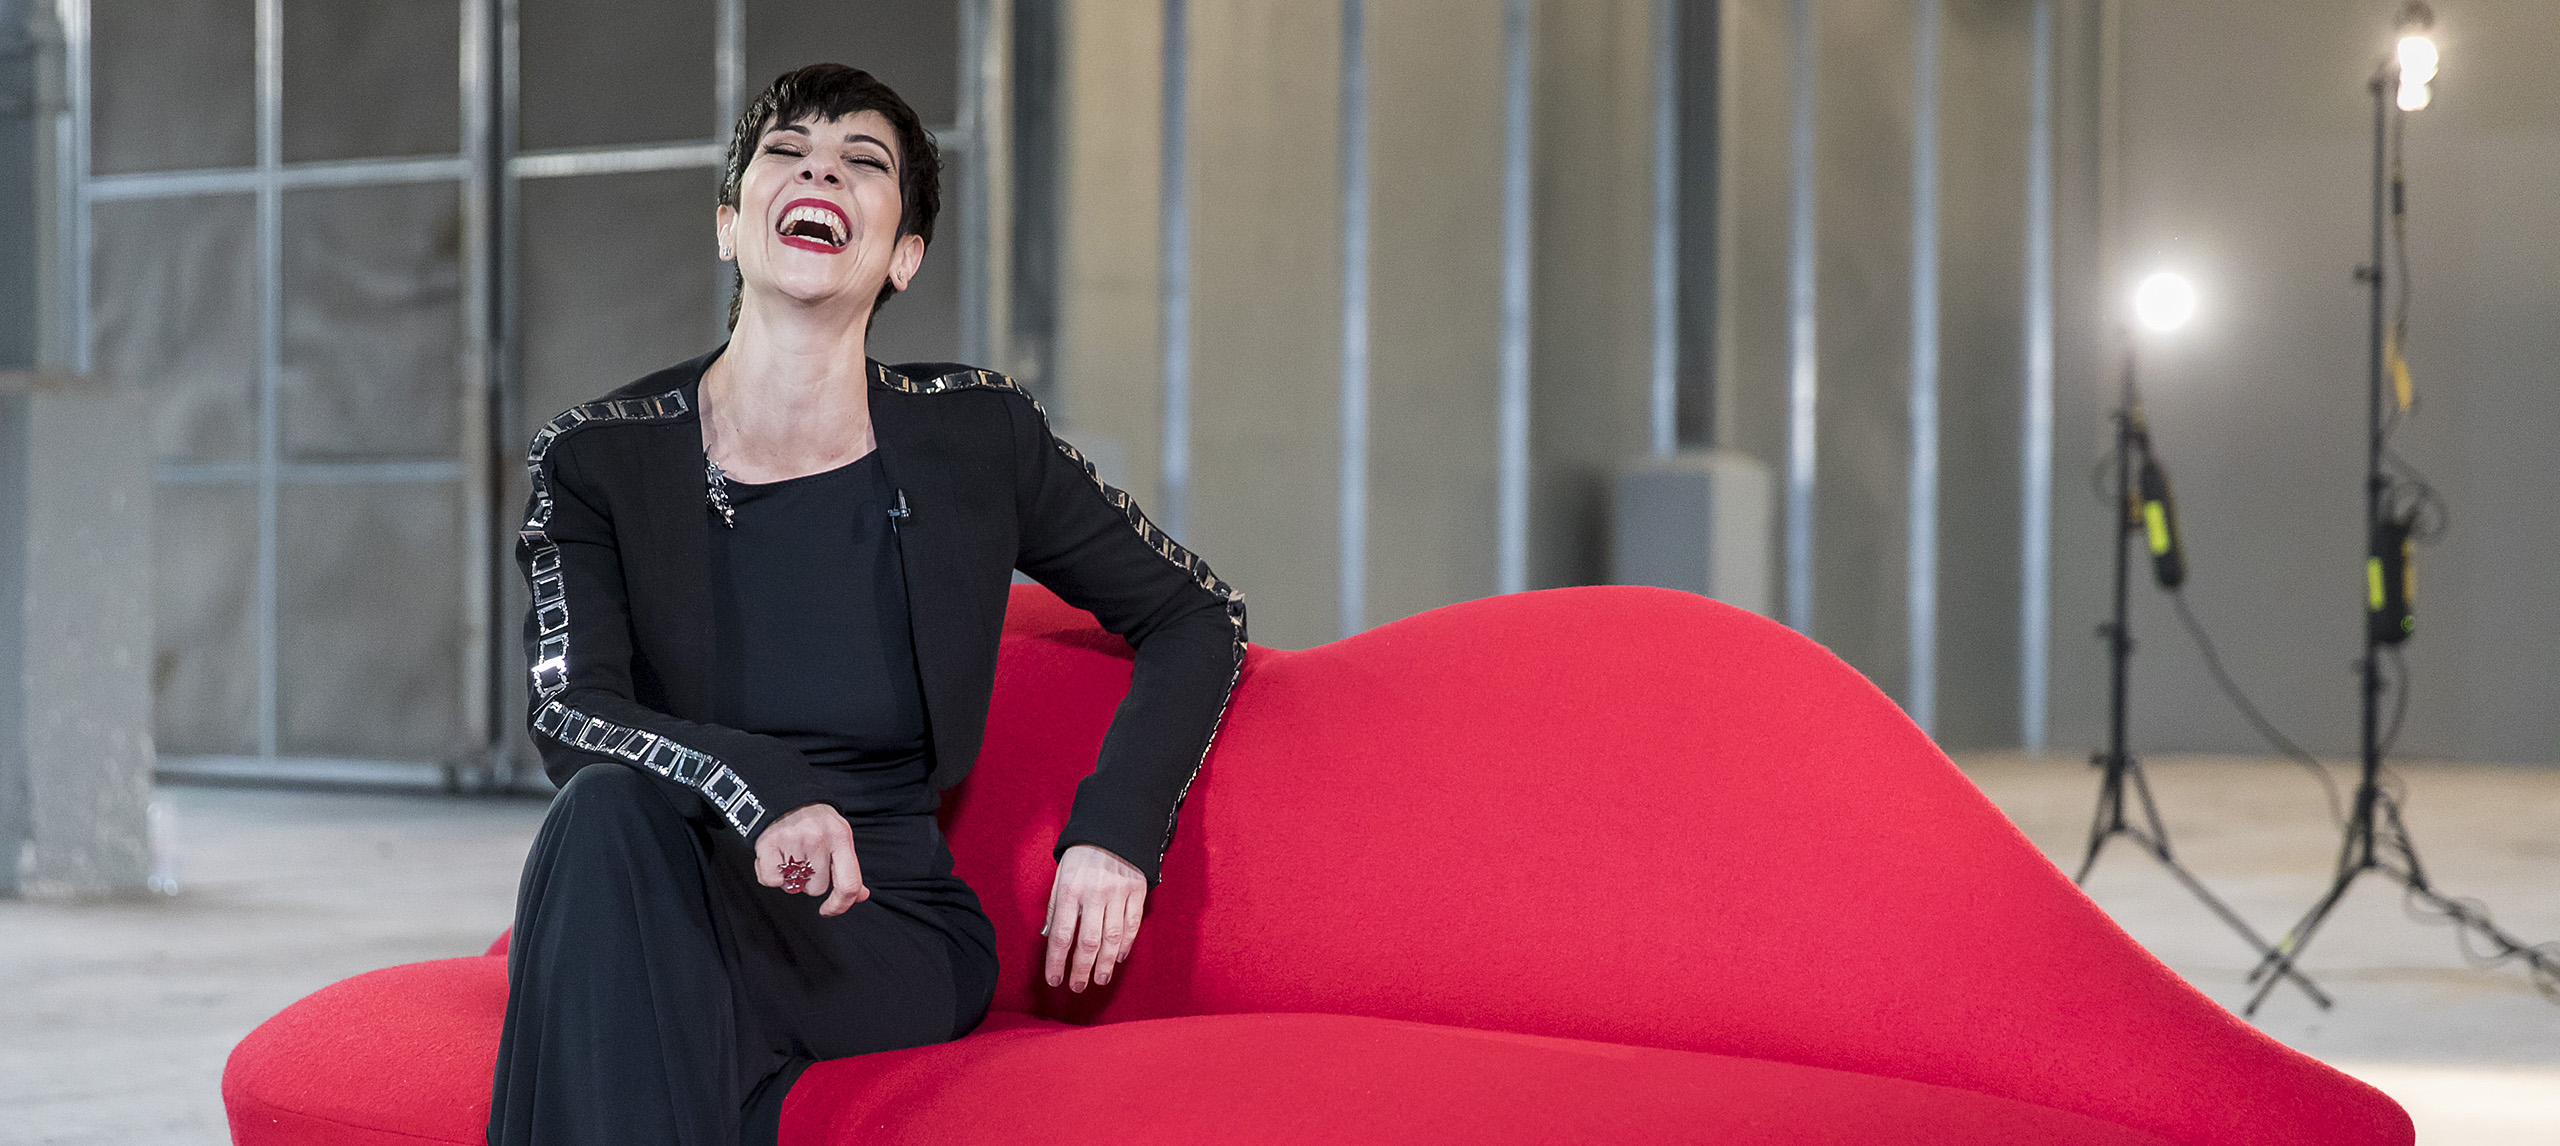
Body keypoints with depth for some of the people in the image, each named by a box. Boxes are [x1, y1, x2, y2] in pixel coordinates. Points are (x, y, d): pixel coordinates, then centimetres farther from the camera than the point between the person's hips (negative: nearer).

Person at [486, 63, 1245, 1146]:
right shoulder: (597, 459, 1)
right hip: (678, 904, 2)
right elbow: (569, 718, -12)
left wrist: (1113, 828, -3)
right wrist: (756, 787, -32)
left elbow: (1196, 614, 12)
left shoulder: (978, 440, 2)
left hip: (890, 938, -2)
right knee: (607, 811, -34)